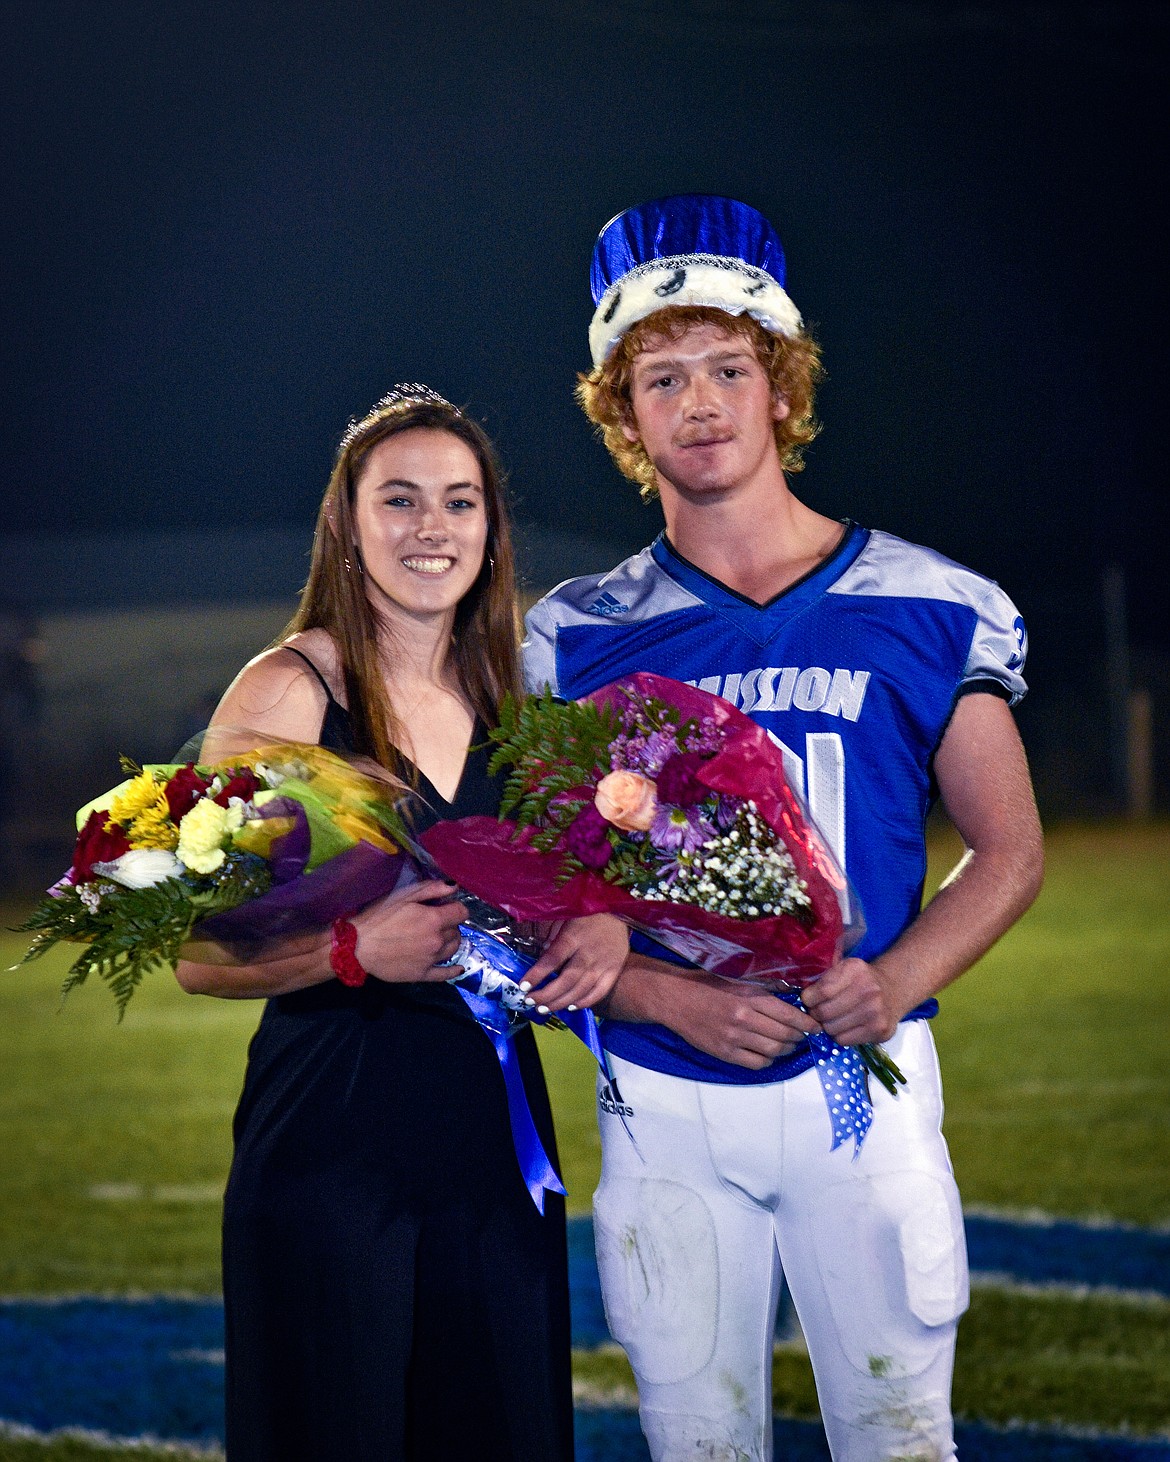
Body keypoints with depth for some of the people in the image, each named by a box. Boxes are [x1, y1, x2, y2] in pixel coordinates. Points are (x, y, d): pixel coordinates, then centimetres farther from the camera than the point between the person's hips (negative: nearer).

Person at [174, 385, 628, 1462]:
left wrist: (606, 924, -1)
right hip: (330, 1142, -5)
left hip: (496, 1140, 5)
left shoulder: (508, 699, 11)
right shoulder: (288, 693, -6)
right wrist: (355, 948, -26)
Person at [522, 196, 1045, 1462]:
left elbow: (1007, 851, 6)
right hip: (661, 1101, 1)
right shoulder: (579, 640, 4)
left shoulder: (928, 611, 2)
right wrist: (669, 998, -14)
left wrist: (896, 981, -13)